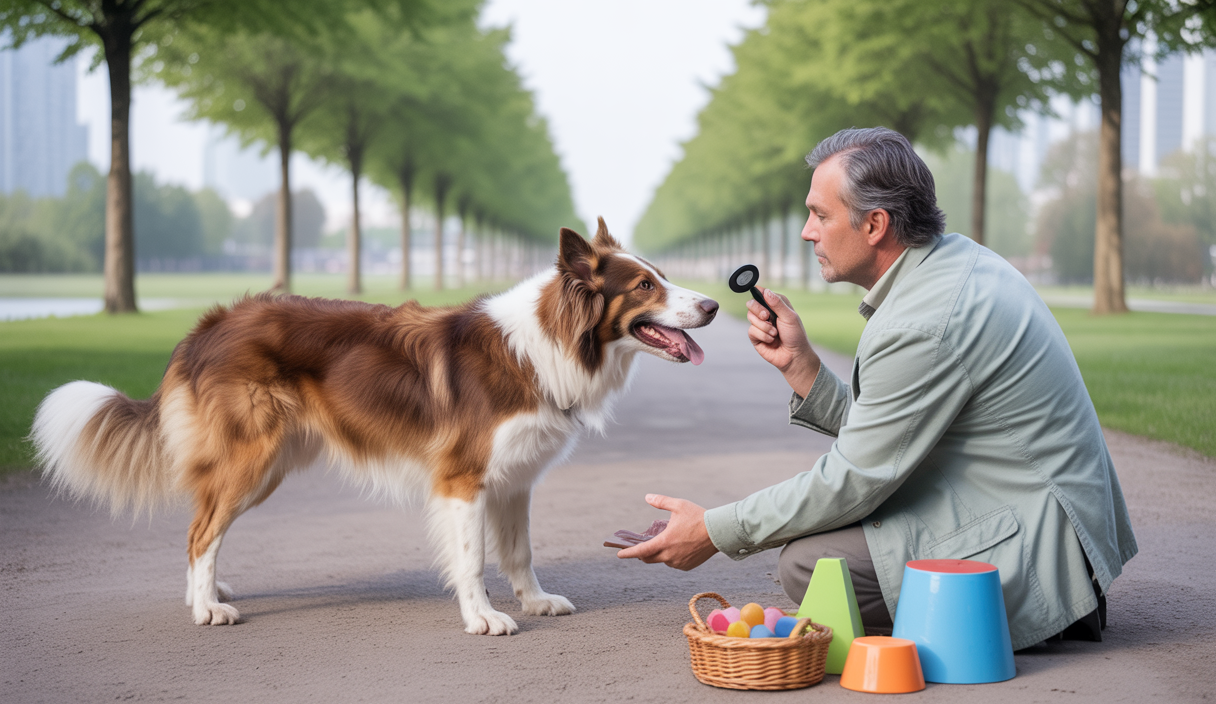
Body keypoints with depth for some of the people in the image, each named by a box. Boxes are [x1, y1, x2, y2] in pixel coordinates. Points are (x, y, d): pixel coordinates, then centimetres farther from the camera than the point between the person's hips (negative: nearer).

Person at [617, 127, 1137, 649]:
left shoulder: (923, 325, -25)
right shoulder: (956, 259, 6)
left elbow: (851, 483, -17)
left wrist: (714, 532, -10)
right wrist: (798, 363, 1)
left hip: (1036, 544, -10)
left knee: (806, 562, -16)